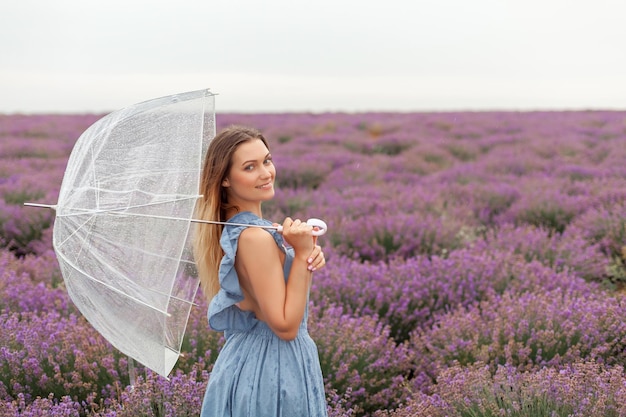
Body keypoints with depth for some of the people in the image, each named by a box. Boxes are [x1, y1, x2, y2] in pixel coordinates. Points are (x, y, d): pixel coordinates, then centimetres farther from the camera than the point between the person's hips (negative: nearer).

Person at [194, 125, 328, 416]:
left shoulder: (229, 229, 4)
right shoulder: (255, 237, -24)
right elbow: (285, 326, -21)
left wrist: (308, 261, -6)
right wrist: (302, 254, -21)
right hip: (272, 373, -9)